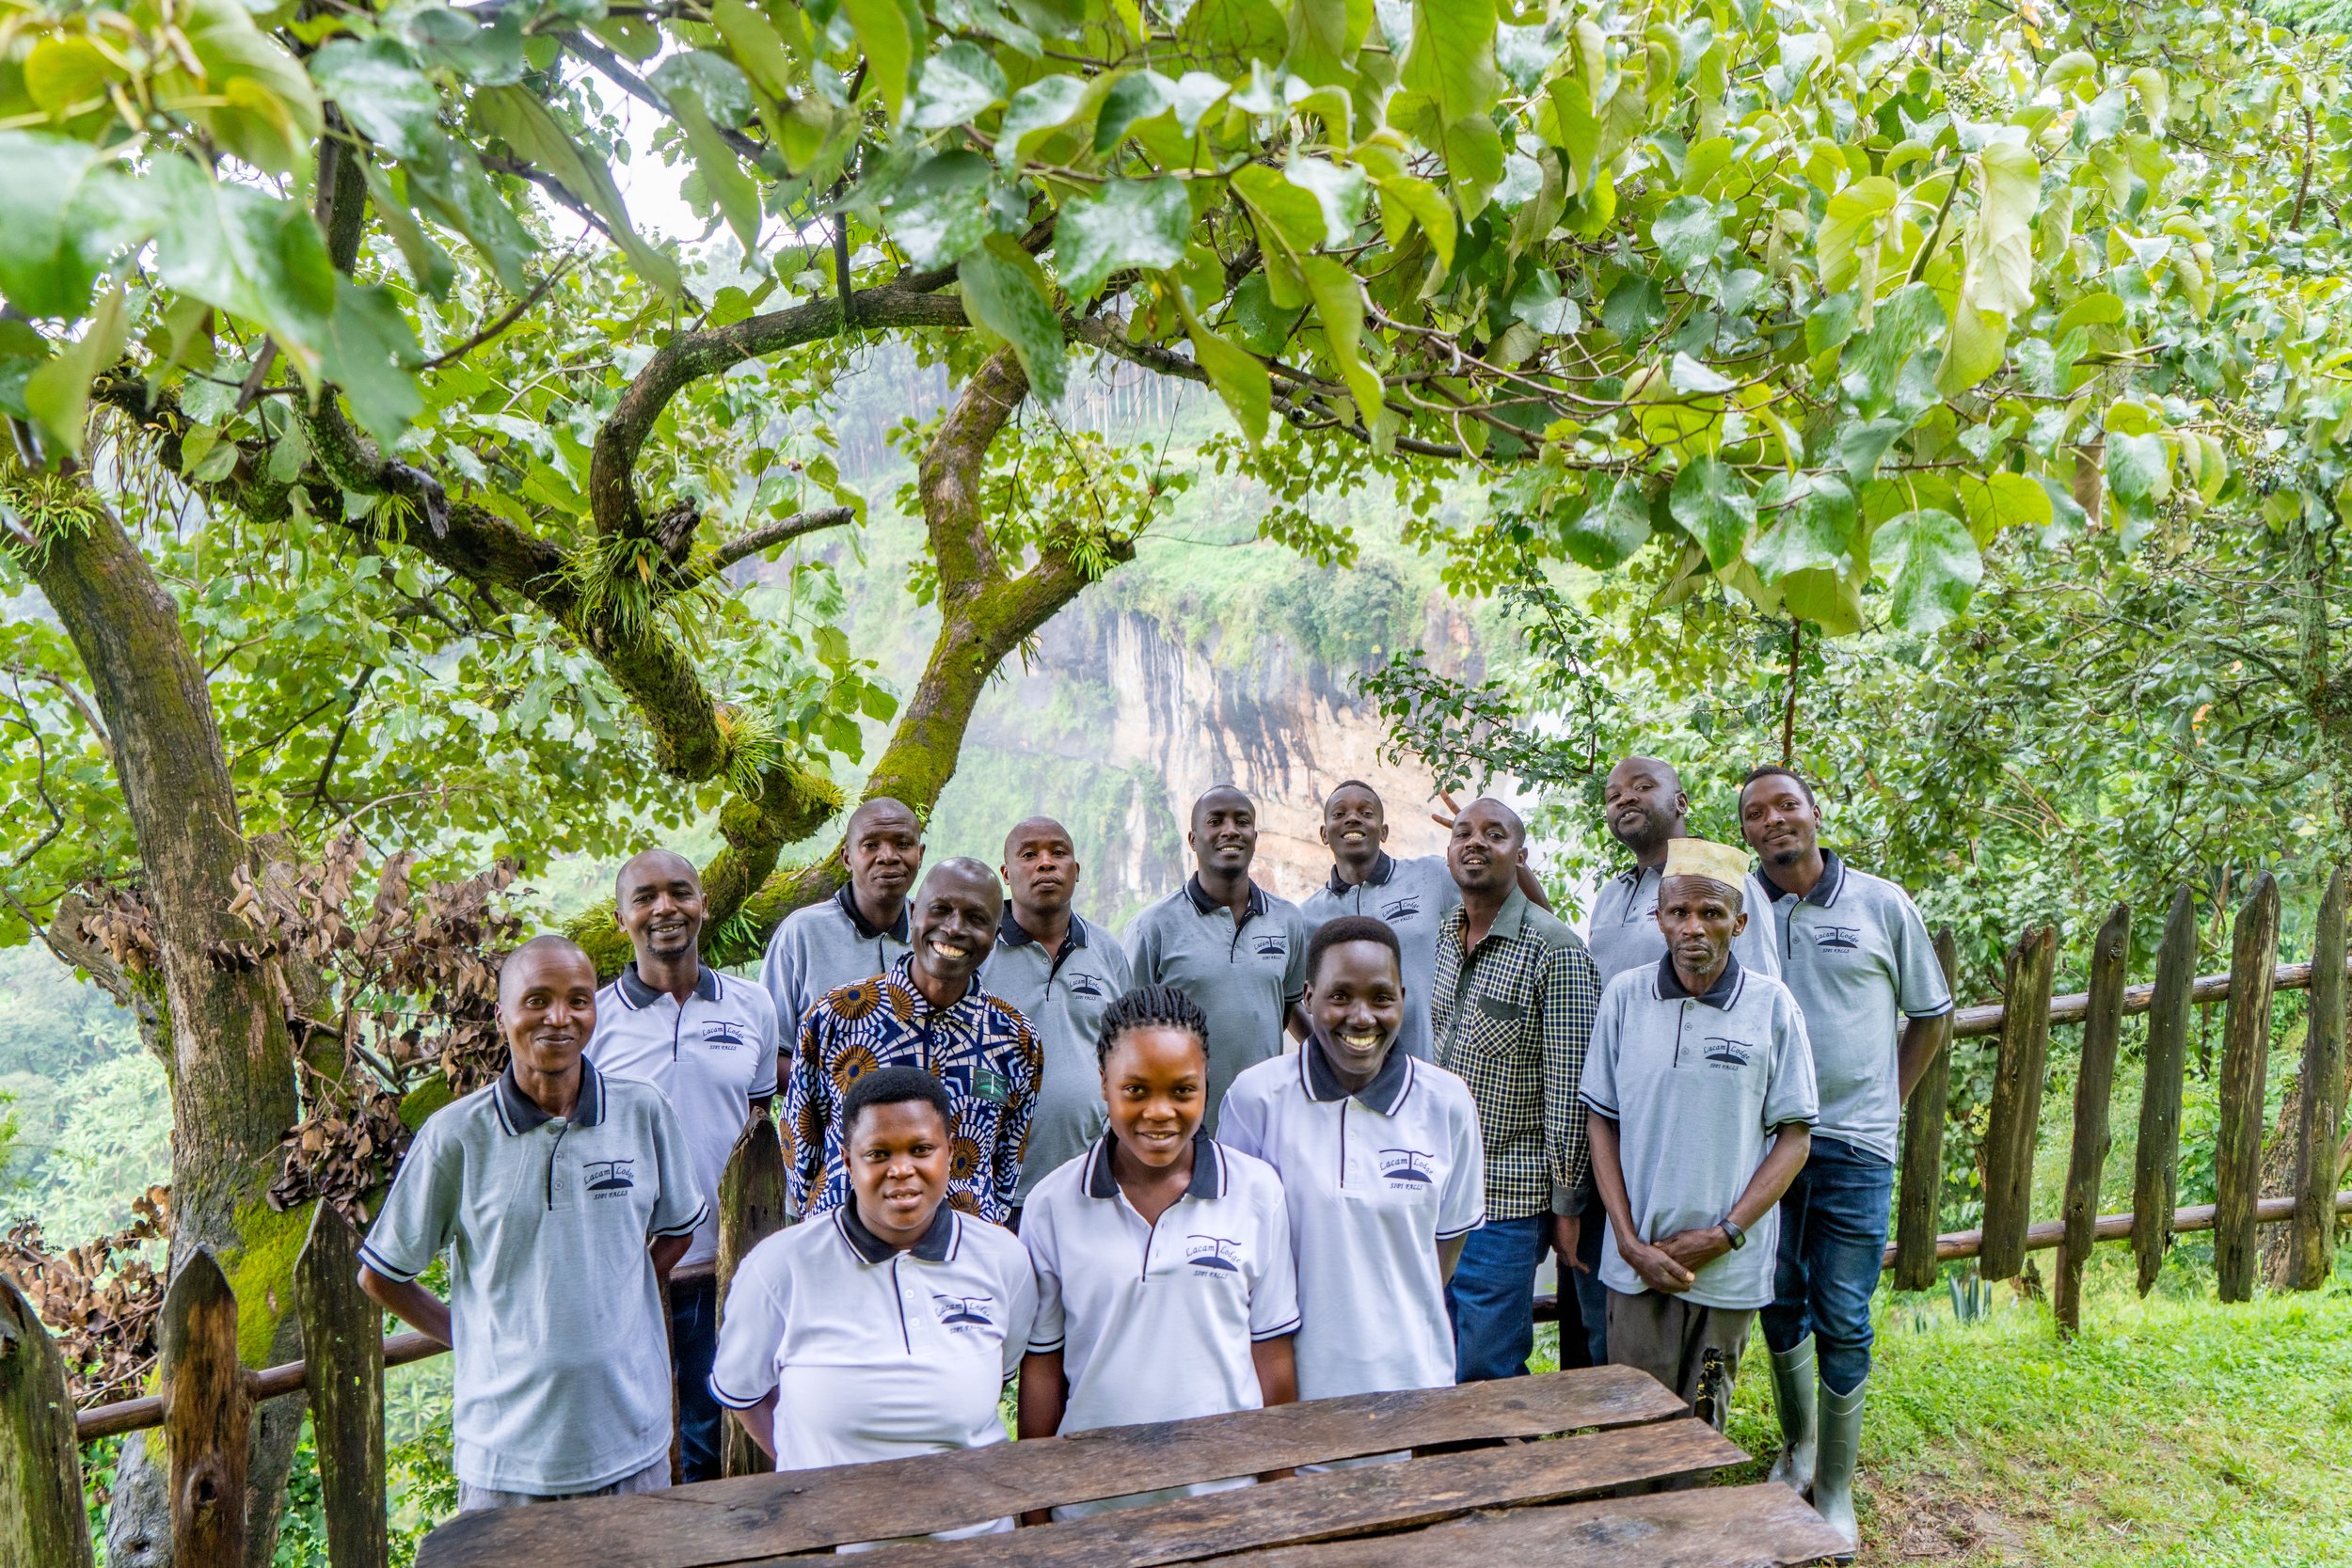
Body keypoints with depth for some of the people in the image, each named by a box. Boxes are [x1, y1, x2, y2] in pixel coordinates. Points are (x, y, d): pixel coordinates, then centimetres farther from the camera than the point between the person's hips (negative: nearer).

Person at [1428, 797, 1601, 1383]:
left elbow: (1568, 1087, -11)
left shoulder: (1555, 949, -11)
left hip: (1506, 1201, -6)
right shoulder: (1435, 941, 9)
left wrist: (1567, 1204, -11)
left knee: (1486, 1375, 0)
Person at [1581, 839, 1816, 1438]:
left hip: (1730, 1266, -1)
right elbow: (1601, 1121, 4)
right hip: (1637, 1259, 1)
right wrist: (1630, 1241, -5)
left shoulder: (1771, 1005, -3)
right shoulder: (1625, 997, 0)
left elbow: (1795, 1136, -1)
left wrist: (1724, 1236, -10)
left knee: (1702, 1429, 11)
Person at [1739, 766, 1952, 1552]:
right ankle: (1796, 1447, 35)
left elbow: (1930, 1015, 10)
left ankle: (1835, 1490, 18)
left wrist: (1886, 1100, 8)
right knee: (1781, 1308, 13)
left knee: (1842, 1322, 2)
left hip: (1853, 1145, -1)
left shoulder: (1882, 905, -1)